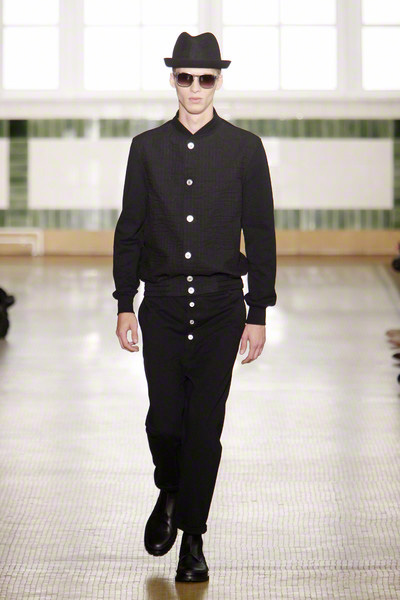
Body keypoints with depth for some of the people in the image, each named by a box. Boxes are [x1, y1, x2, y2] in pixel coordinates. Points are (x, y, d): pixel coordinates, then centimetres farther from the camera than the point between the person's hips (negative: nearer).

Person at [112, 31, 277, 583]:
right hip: (162, 307, 1)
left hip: (219, 309, -1)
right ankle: (169, 494, 29)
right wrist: (125, 305, 4)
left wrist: (258, 314, 0)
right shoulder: (147, 148, 7)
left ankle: (192, 536, 11)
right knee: (164, 419, -2)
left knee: (205, 426, -1)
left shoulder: (244, 149, 3)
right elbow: (130, 229, 9)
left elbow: (261, 235, 4)